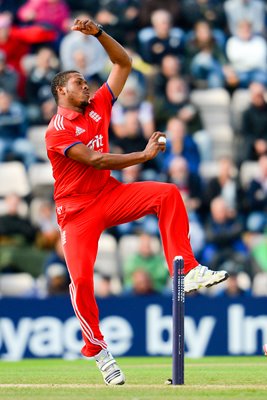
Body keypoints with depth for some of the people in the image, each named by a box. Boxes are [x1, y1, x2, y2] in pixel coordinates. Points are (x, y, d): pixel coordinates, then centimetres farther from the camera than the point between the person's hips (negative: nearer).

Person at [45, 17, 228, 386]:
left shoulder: (97, 106, 7)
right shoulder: (57, 131, -13)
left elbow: (123, 63, 8)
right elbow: (95, 160, -23)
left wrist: (98, 33, -6)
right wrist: (145, 155, -22)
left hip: (111, 196, 5)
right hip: (77, 210, -5)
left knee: (167, 194, -18)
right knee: (81, 279, -16)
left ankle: (188, 271, -23)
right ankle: (97, 349, 1)